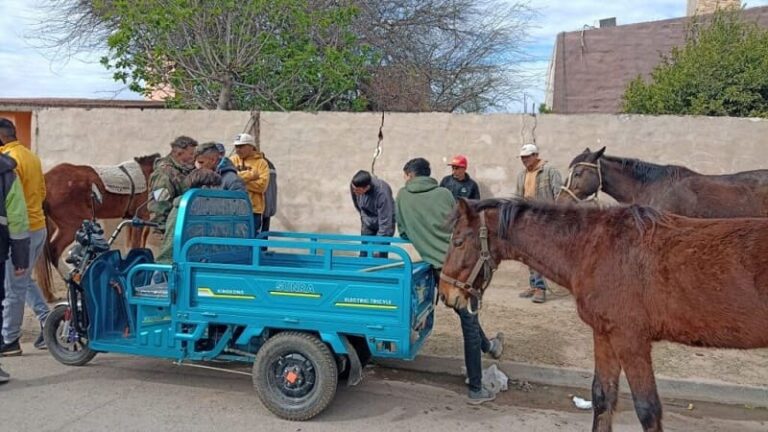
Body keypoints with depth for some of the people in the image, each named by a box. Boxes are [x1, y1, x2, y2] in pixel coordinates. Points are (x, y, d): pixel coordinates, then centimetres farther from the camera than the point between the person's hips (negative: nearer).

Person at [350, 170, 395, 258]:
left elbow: (385, 222, -33)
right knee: (363, 254, 5)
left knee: (379, 255, -9)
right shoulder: (354, 185, -22)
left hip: (382, 222, -5)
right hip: (367, 223, 5)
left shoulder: (382, 193, -38)